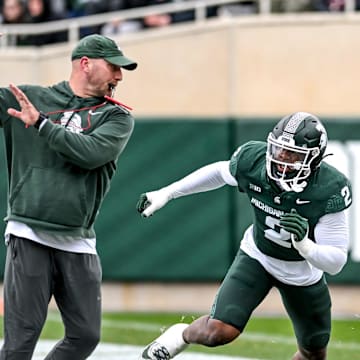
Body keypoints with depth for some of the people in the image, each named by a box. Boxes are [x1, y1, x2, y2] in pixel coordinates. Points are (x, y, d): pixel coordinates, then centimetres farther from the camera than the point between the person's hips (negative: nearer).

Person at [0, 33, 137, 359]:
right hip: (29, 236, -3)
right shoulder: (27, 98, 9)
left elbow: (91, 153, -9)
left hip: (79, 244, 3)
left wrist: (40, 123, -10)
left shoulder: (117, 117, 9)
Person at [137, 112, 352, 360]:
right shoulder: (254, 160, -27)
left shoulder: (330, 192, -33)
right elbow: (219, 172, -1)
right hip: (257, 256, 0)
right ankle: (180, 336, 12)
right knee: (220, 331, -21)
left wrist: (304, 243, -49)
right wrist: (165, 194, 2)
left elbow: (336, 262, -29)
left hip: (304, 272, 0)